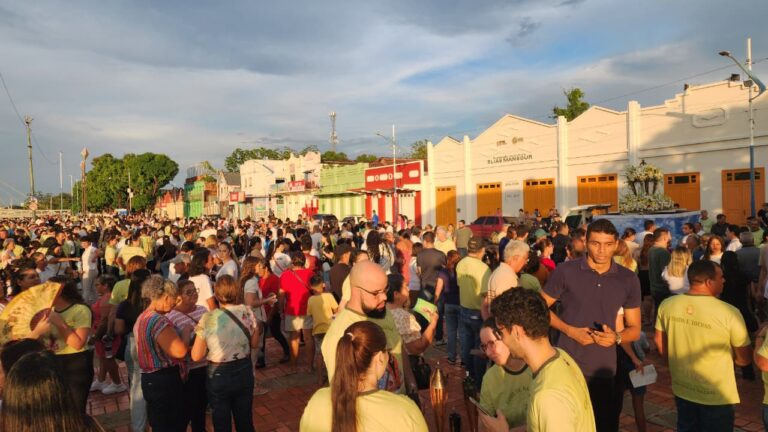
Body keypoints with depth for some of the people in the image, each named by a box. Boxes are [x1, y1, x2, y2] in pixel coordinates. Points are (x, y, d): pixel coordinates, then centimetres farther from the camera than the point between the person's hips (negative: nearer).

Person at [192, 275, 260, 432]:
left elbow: (196, 356, -14)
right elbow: (254, 344, 2)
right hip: (244, 371, 3)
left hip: (219, 375, -2)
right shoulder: (247, 312, -10)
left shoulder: (208, 318, -19)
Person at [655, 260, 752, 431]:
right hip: (716, 395, -4)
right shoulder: (729, 312, -23)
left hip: (682, 389, 4)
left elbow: (659, 341, 4)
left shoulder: (667, 305, -10)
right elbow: (745, 359, -12)